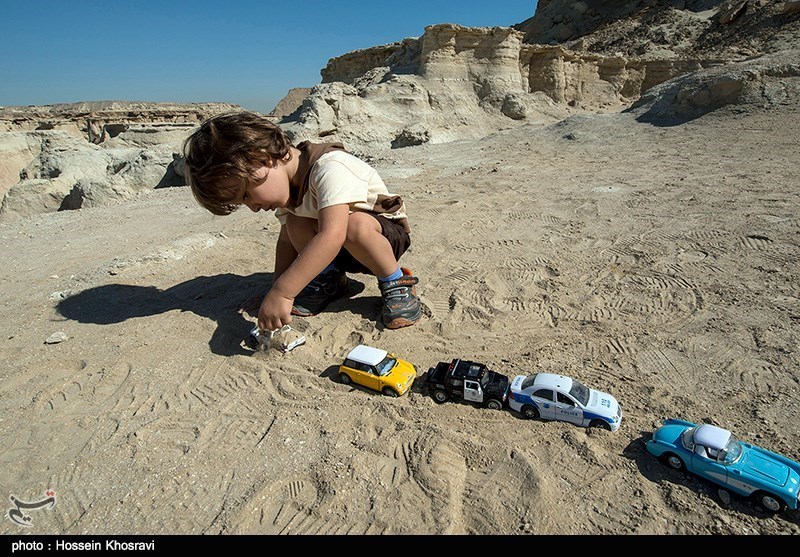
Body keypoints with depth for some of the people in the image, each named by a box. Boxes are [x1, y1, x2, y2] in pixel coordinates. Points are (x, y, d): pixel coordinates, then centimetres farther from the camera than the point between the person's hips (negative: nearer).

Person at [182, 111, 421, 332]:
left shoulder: (330, 167, -33)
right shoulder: (286, 183, -6)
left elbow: (332, 236, -45)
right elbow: (287, 241, -1)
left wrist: (280, 293, -47)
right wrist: (277, 292, -13)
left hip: (388, 232, -6)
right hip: (342, 251, 6)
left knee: (354, 224, -37)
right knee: (296, 225, -20)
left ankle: (396, 283, -13)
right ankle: (328, 281, 3)